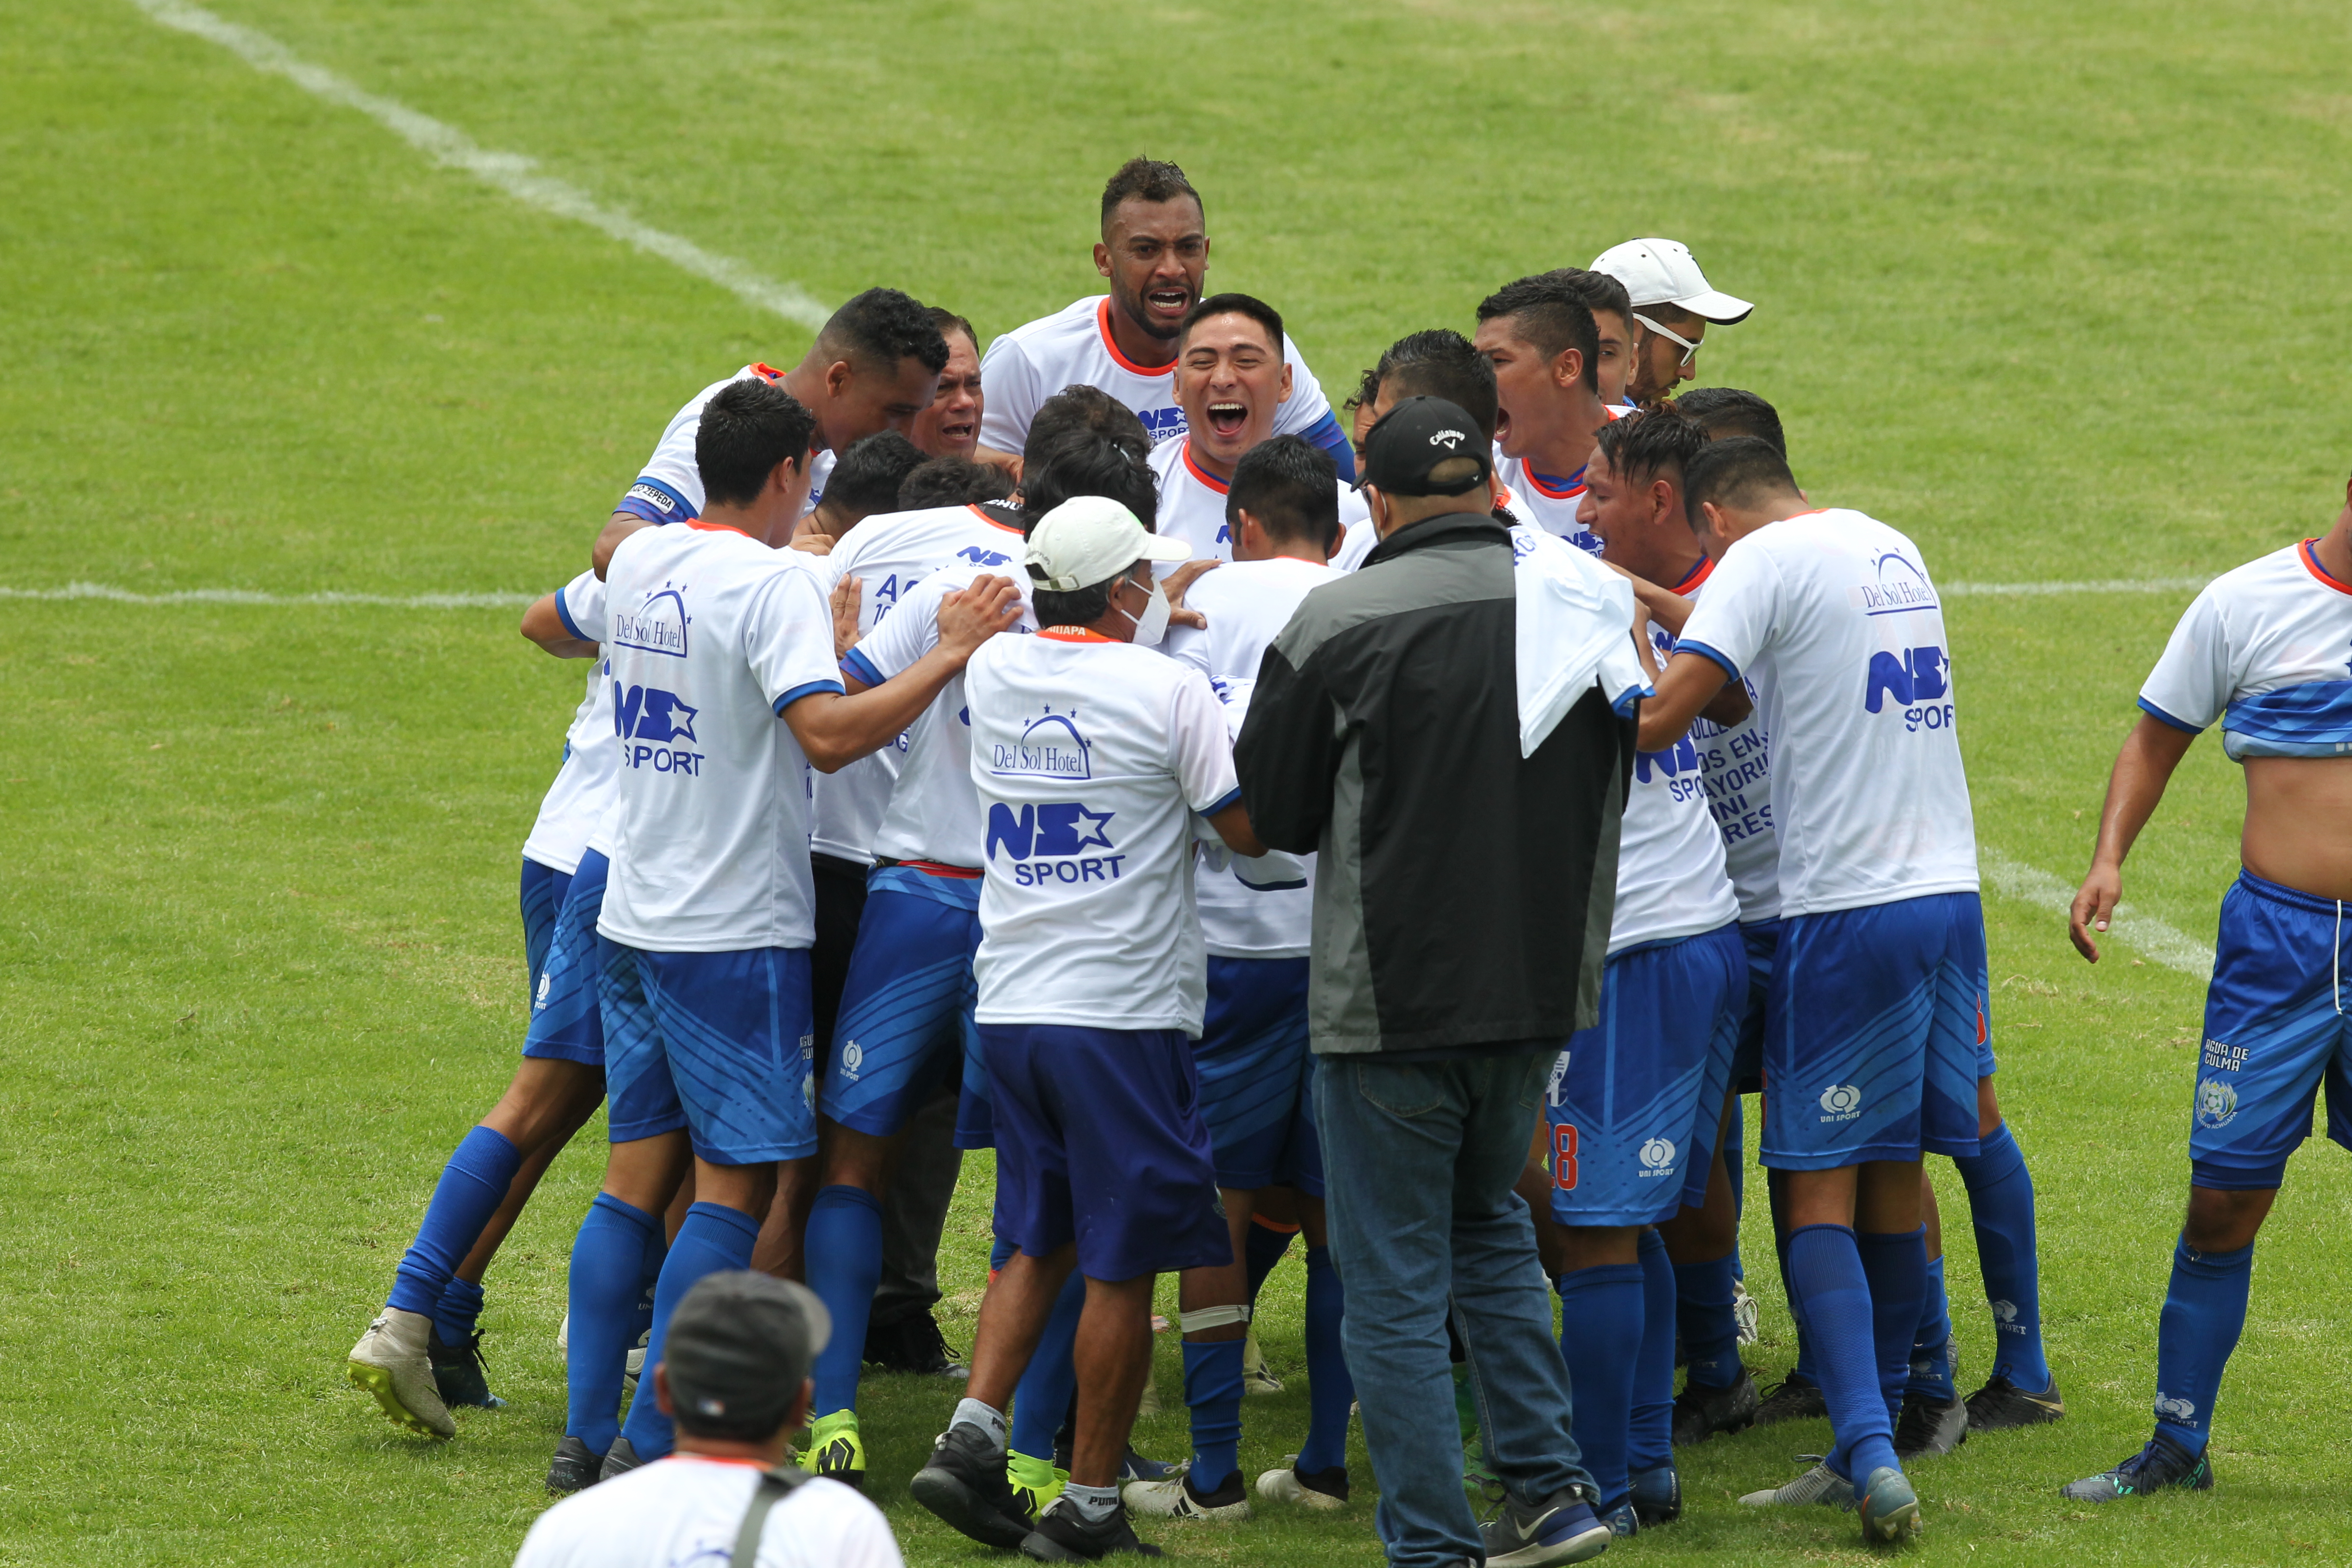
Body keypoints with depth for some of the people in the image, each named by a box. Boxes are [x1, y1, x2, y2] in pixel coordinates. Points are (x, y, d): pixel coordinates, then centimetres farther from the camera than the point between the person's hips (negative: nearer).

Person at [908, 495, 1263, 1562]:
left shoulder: (993, 673, 5)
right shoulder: (1168, 692, -12)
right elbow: (1251, 831, -5)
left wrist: (1165, 611, 31)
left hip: (1009, 1006, 6)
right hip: (1124, 1013, -6)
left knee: (1040, 1239, 19)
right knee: (1122, 1263, 3)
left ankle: (973, 1434, 1)